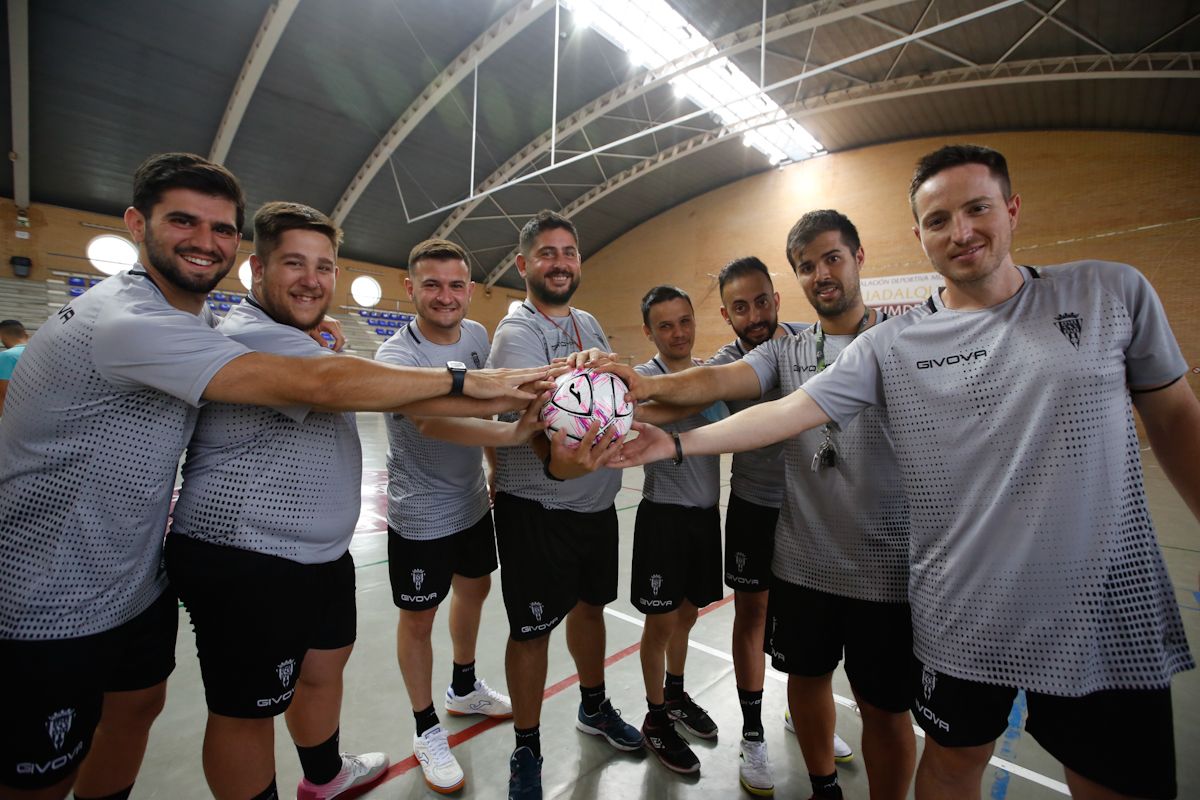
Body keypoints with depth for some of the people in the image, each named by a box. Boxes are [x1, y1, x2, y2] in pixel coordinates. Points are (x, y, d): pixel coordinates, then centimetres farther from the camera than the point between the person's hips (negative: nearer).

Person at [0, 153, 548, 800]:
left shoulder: (191, 320, 5)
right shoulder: (126, 321, -28)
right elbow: (315, 387, -36)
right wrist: (466, 381, -31)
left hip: (138, 582, 9)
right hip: (52, 608, -9)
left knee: (137, 707, 23)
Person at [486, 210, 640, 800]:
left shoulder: (588, 323, 8)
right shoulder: (516, 333, -17)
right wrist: (557, 464, -52)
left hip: (598, 503, 7)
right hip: (537, 509, -7)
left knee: (590, 603, 23)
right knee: (532, 630, 7)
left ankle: (594, 708, 48)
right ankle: (526, 752, 32)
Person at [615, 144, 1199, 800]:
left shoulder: (1112, 292, -1)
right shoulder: (890, 345, -7)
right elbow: (787, 412, -11)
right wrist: (679, 442, -19)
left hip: (1114, 615, 2)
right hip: (963, 617, -1)